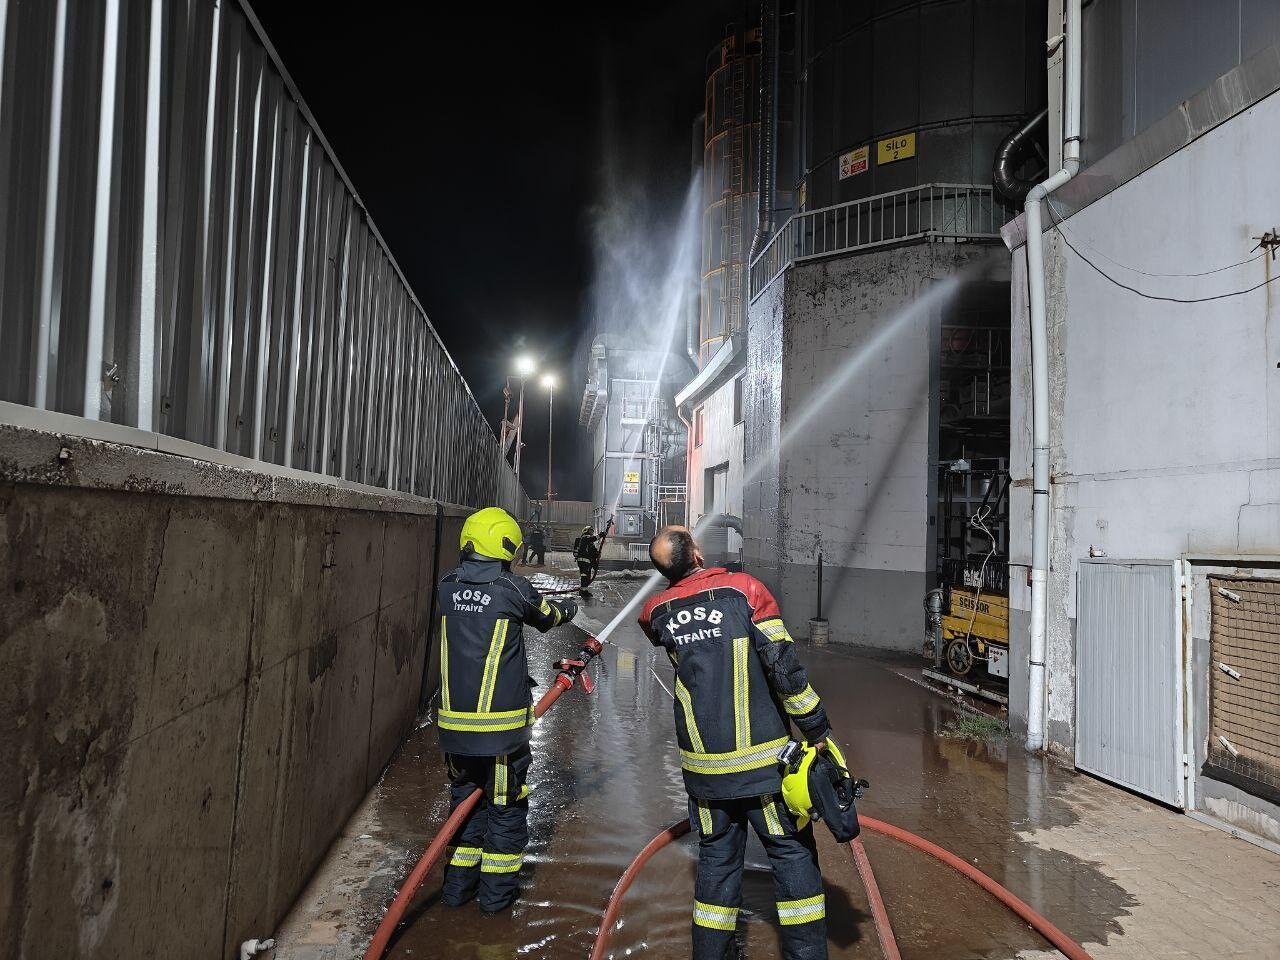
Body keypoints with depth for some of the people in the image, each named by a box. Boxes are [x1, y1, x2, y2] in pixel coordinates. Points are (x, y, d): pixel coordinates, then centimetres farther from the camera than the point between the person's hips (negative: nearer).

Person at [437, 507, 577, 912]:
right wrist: (567, 608, 30)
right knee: (505, 802, 12)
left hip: (455, 719, 5)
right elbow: (547, 616, 7)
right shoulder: (512, 589, -12)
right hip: (501, 721, -5)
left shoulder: (448, 587, 2)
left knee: (465, 796, 20)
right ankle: (496, 890, 20)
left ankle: (459, 883, 28)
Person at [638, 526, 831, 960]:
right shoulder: (744, 589, -11)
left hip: (704, 764, 4)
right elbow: (784, 667, -14)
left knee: (716, 856, 17)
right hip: (762, 758, -3)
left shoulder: (656, 611, 0)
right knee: (793, 852, 11)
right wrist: (817, 731, -7)